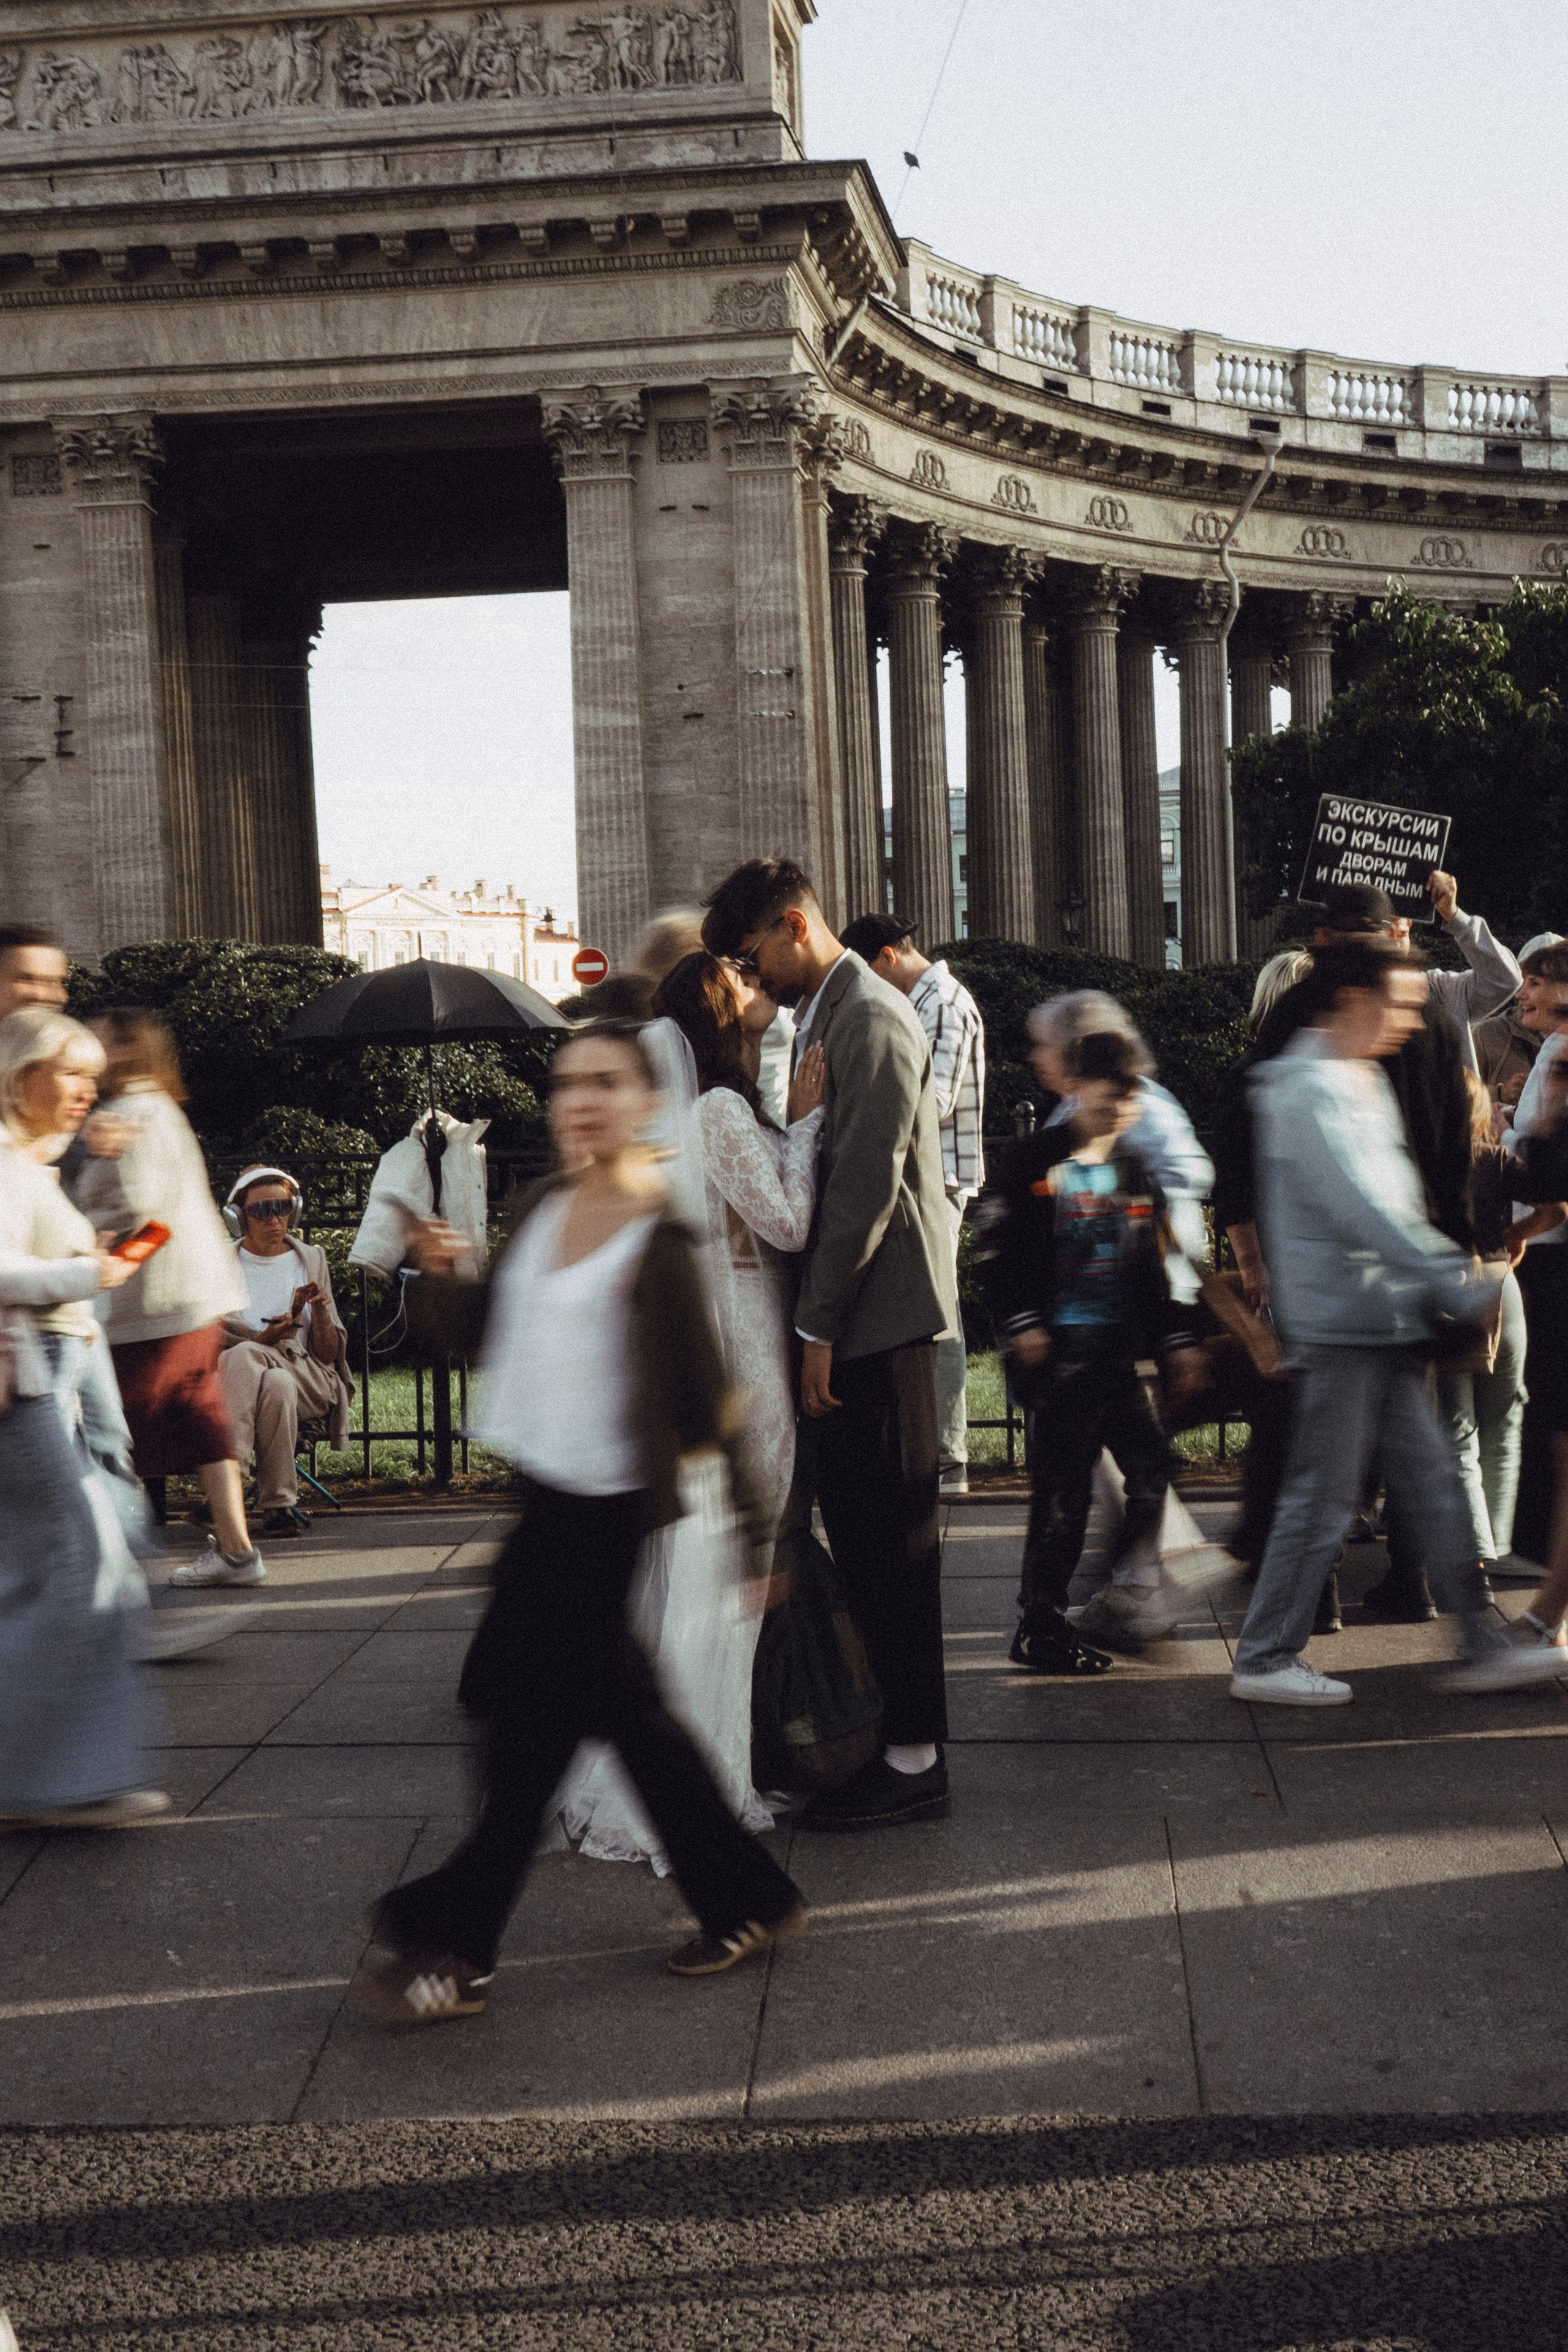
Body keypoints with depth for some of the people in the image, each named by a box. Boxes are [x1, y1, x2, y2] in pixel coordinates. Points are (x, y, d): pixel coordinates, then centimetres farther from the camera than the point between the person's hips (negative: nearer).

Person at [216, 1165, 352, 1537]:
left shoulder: (311, 1260, 17)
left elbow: (329, 1355, 12)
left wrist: (320, 1310, -9)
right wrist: (264, 1339, -15)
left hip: (309, 1377, 0)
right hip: (229, 1377, 0)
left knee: (244, 1355, -36)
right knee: (277, 1386, -39)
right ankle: (279, 1504, -41)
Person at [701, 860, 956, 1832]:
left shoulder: (871, 1019, -14)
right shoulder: (829, 1015, 17)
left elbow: (868, 1185, -19)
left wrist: (819, 1325, -17)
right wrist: (820, 1320, 14)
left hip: (881, 1315, -10)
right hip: (862, 1318, 10)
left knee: (889, 1534, -4)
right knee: (860, 1525, 13)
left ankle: (915, 1760, 3)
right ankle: (896, 1729, 22)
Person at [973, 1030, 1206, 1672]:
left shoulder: (1134, 1170, 14)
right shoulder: (1037, 1159, -5)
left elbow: (1152, 1265, 20)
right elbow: (995, 1247, -7)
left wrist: (1175, 1338, 16)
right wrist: (1021, 1323, -14)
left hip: (1116, 1349, 7)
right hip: (1058, 1350, -7)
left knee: (1150, 1469, 5)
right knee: (1063, 1487, -4)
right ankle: (1040, 1630, 5)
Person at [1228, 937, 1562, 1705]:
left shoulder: (1363, 1083, 17)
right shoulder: (1311, 1090, -15)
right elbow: (1363, 1211, -21)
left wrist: (1450, 1270, 13)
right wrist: (1461, 1282, -20)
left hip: (1385, 1324, 10)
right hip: (1340, 1324, -10)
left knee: (1436, 1483, 9)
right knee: (1322, 1497, -3)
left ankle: (1483, 1646, 14)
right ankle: (1264, 1659, 7)